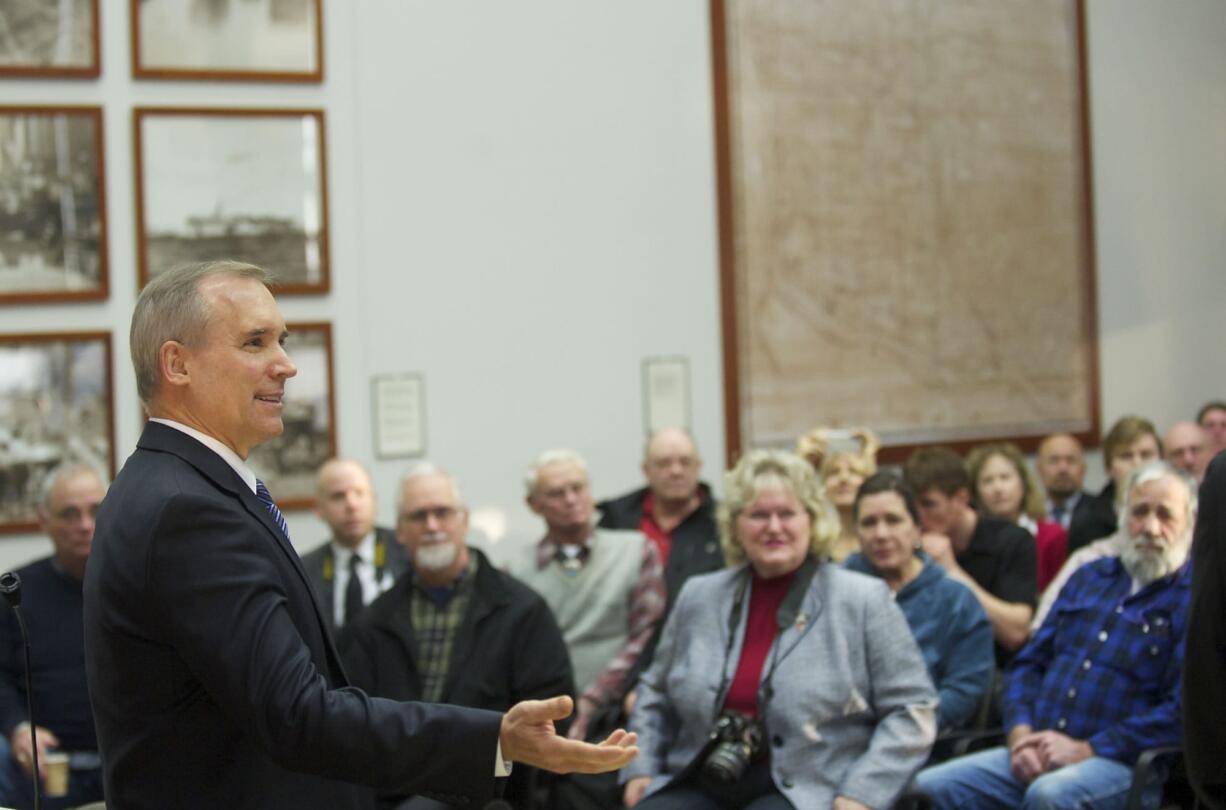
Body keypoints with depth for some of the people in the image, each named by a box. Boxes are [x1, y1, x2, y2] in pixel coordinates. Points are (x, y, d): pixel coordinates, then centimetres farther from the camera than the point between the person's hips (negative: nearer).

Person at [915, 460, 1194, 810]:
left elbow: (1181, 712, -11)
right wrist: (1020, 734, 1)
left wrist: (1086, 750, -15)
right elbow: (1030, 662, 21)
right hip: (1038, 754, 6)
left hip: (1123, 765, -6)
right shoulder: (1090, 577, 22)